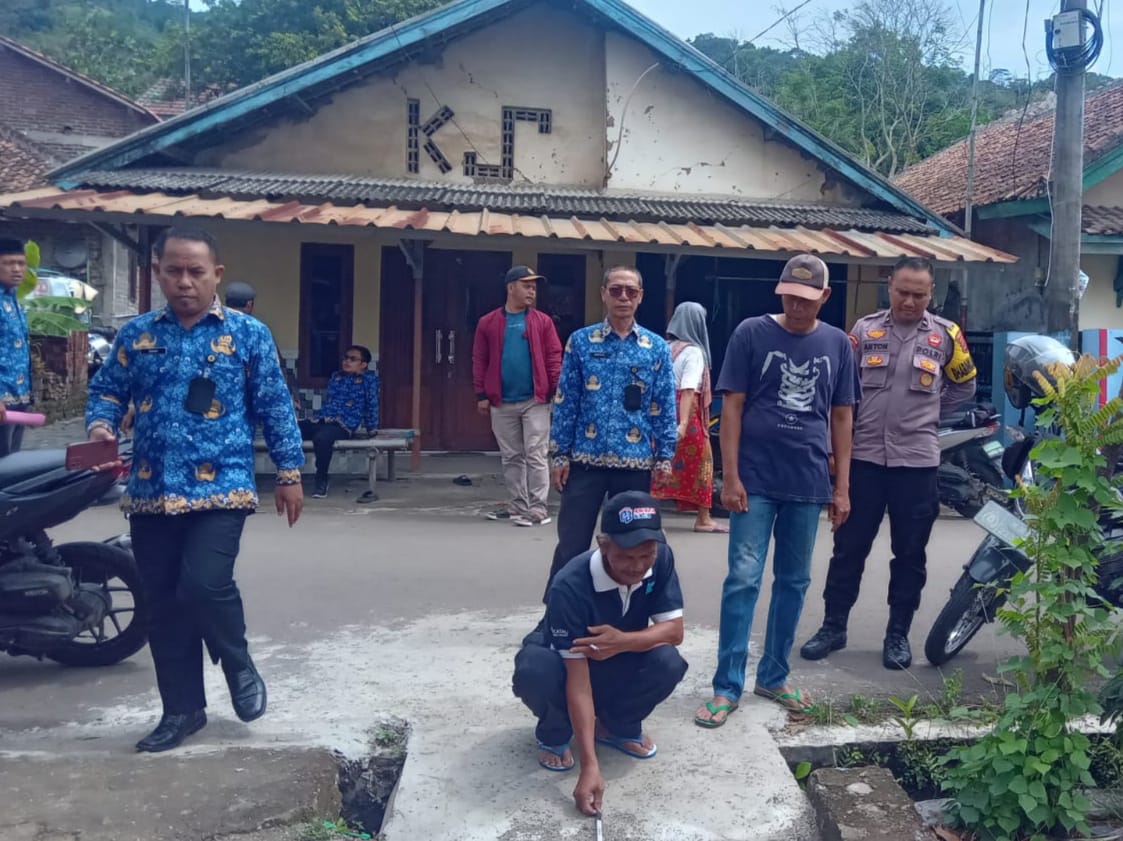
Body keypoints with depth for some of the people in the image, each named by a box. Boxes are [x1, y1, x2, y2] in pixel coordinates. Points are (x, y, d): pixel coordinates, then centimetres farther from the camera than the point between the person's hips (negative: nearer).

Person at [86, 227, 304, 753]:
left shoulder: (248, 334, 1)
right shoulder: (136, 334, 9)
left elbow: (274, 407, 1)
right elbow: (108, 388, 16)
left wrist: (289, 473, 0)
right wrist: (100, 425, -7)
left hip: (220, 487, -4)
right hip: (151, 491, 4)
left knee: (205, 584, -18)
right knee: (164, 604, 9)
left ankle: (240, 666, 14)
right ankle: (182, 709, 25)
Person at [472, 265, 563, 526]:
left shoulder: (543, 321, 3)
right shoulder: (488, 323, 4)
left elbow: (554, 358, 0)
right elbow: (480, 361, 5)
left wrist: (557, 390, -8)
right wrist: (481, 394, 0)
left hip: (535, 400, -2)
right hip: (501, 402, 2)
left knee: (535, 456, -3)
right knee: (511, 457, 10)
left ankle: (538, 508, 1)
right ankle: (518, 505, 20)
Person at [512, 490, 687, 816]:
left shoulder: (660, 559, -21)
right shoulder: (570, 585, -35)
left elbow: (674, 630, -18)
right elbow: (578, 678, -35)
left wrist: (623, 642, -39)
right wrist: (590, 766, -40)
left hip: (619, 666, 4)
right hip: (565, 664, -3)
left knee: (668, 662, -28)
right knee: (534, 671, -38)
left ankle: (617, 726, 4)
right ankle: (555, 735, -2)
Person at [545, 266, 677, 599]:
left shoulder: (657, 348, 5)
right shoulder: (581, 341, 2)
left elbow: (665, 407, 5)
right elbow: (565, 401, 2)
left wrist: (665, 457, 0)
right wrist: (560, 454, -2)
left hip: (636, 462, 1)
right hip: (586, 459, -1)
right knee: (571, 545, 2)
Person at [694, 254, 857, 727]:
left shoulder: (837, 344, 7)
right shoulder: (752, 333, -3)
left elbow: (841, 416, 11)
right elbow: (732, 406, -4)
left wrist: (842, 485, 7)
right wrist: (731, 476, -10)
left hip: (808, 484, 4)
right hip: (756, 481, -3)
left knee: (794, 582, 11)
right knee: (743, 580, -4)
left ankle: (773, 676, 25)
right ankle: (727, 686, 5)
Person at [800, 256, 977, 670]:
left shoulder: (945, 335, 2)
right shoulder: (865, 329, 3)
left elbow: (964, 385, 17)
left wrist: (926, 414, 10)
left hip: (917, 460, 0)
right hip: (863, 457, 0)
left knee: (909, 554, 8)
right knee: (849, 547, 8)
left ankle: (898, 634, 22)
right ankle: (833, 626, 20)